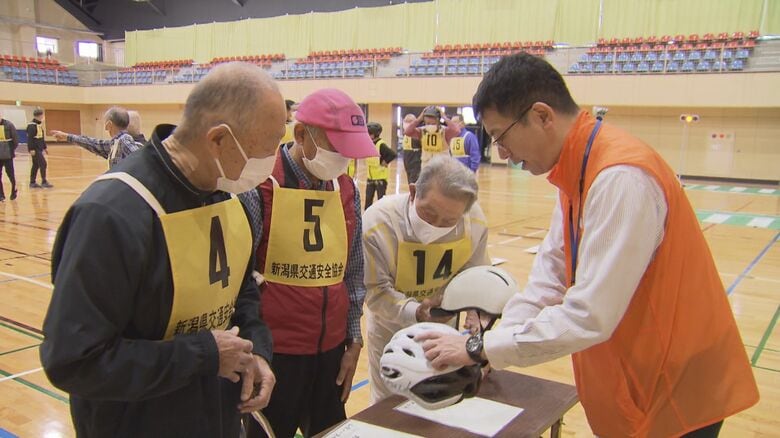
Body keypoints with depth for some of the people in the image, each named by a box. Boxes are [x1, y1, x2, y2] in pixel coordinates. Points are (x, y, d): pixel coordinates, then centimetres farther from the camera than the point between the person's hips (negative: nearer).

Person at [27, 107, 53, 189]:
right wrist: (31, 149, -23)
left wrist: (44, 147, 22)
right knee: (43, 164, -10)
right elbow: (30, 138, -19)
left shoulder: (40, 124, 15)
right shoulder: (32, 125, -14)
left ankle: (33, 183, 18)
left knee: (36, 165, 12)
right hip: (35, 149, -9)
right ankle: (44, 182, -6)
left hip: (39, 148, 9)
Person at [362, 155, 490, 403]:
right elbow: (376, 290, -25)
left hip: (445, 325, 3)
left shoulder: (475, 224, -24)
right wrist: (414, 312, -40)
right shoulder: (377, 223, -34)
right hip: (392, 329, -2)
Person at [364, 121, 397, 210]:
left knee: (381, 198, 2)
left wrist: (385, 162, -18)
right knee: (368, 198, 12)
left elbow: (393, 154, -27)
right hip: (370, 177, 7)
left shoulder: (381, 145, -18)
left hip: (381, 177, -7)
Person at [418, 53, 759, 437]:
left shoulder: (620, 176, -28)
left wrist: (481, 348, -22)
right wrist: (492, 344, -6)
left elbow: (588, 316, -31)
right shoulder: (575, 172, 1)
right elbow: (551, 273, 3)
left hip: (677, 390, -7)